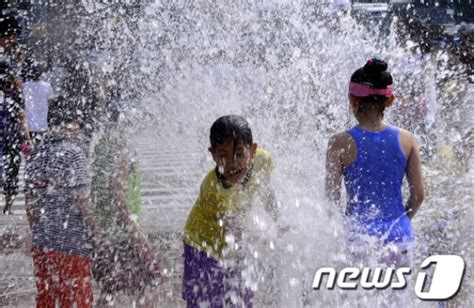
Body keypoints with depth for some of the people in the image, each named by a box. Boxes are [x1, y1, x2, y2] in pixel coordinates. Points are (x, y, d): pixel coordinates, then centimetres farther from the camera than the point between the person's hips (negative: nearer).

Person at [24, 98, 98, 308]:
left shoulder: (36, 155, 7)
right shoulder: (73, 153, -13)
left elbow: (30, 201, 10)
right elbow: (81, 200, -17)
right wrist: (94, 232, -7)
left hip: (41, 243, 6)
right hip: (72, 243, -6)